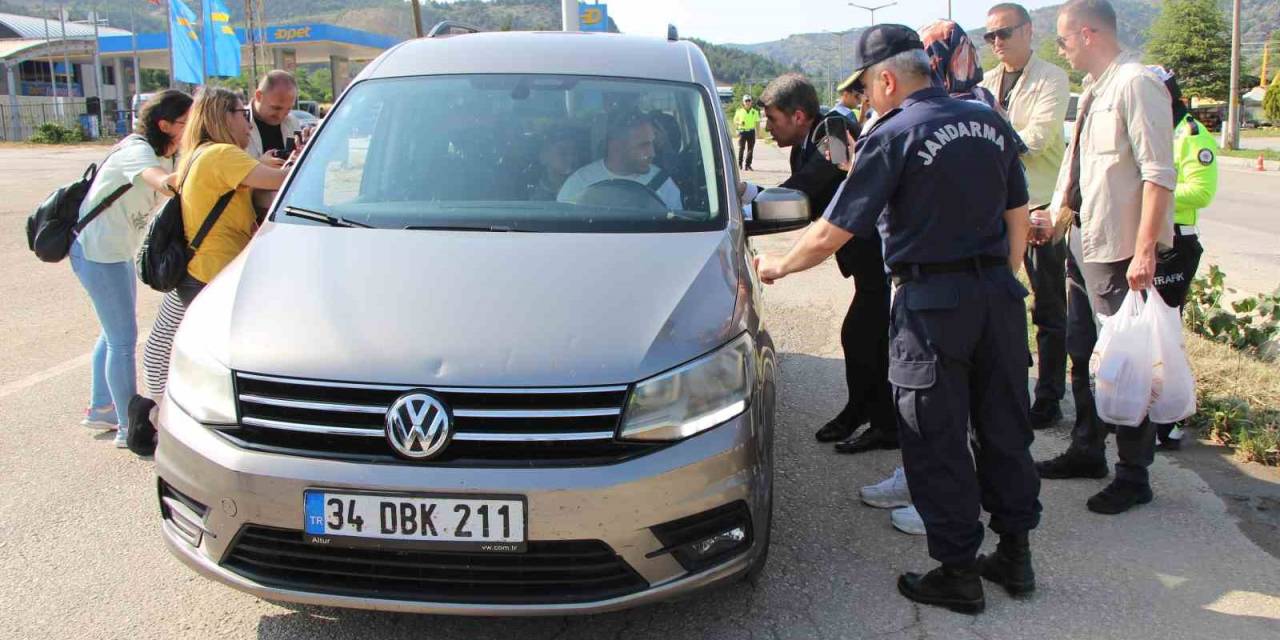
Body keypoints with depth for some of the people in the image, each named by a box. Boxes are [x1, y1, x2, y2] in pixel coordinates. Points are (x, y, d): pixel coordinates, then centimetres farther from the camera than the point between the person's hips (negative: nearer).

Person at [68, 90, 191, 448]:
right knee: (123, 340, -6)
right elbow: (165, 184, -44)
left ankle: (100, 409, 32)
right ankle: (129, 427, 3)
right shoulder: (137, 151, -23)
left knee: (114, 334, 18)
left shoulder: (163, 155, 7)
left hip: (117, 251, 10)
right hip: (97, 251, -10)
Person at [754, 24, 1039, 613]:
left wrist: (778, 266, 6)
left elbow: (828, 236, -10)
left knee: (937, 444, 5)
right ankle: (1015, 554, 27)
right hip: (998, 290, 7)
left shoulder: (891, 137, -10)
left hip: (932, 303, -6)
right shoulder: (988, 122, 8)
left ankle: (958, 573, 14)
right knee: (1004, 428, 15)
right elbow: (1018, 219, 13)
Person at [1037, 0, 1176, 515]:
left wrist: (1144, 252, -25)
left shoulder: (1136, 84, -16)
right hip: (1085, 244, 9)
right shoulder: (1093, 90, 12)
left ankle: (1133, 476, 15)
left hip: (1120, 253, -9)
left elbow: (1159, 175, -21)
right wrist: (1059, 219, 20)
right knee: (1082, 354, 18)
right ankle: (1087, 450, 35)